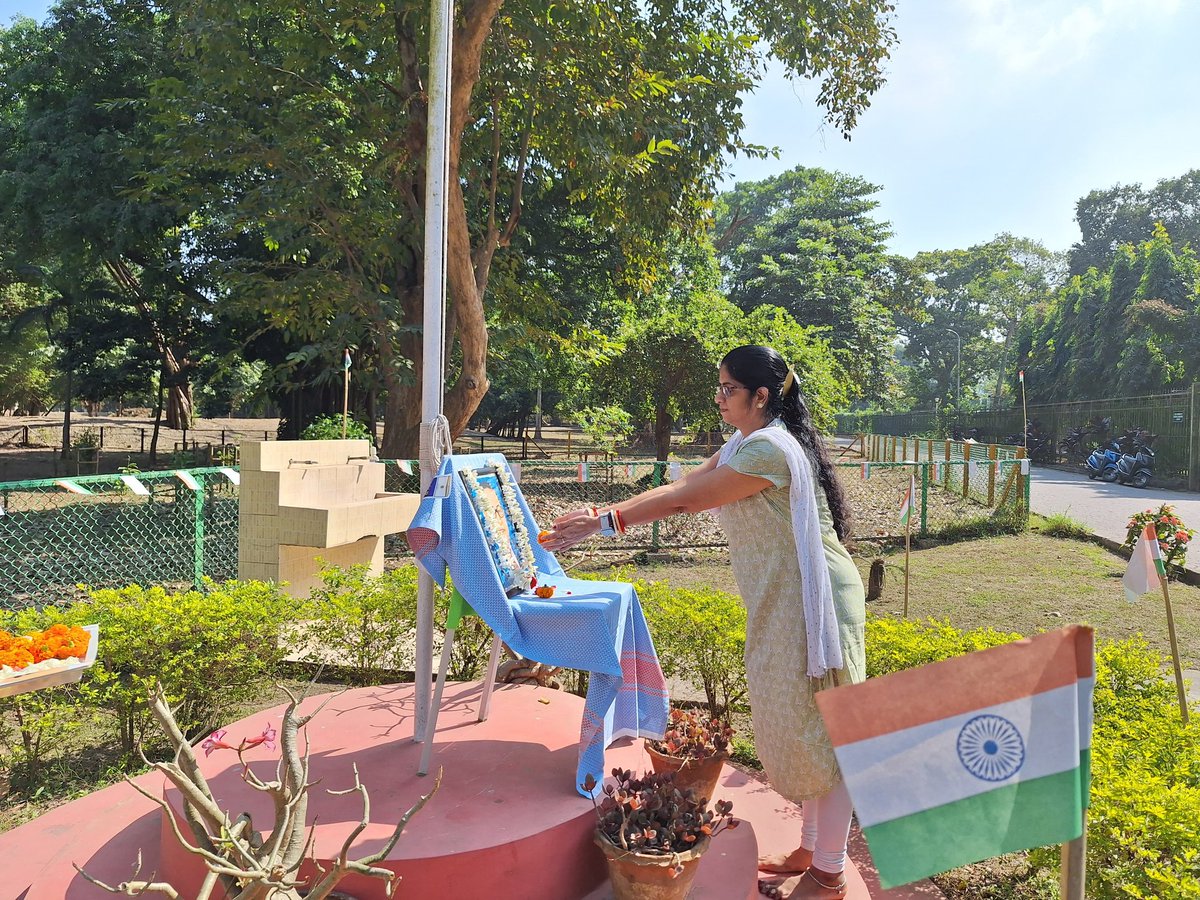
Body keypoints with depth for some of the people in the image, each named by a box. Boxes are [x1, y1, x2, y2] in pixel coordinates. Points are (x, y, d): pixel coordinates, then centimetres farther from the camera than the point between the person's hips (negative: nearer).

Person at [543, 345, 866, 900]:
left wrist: (603, 524, -15)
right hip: (779, 605, 10)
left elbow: (682, 502, -21)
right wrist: (603, 513, -1)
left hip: (811, 603, -10)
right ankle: (811, 848, 32)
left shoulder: (769, 449, -21)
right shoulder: (743, 444, 12)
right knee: (794, 727, 16)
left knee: (818, 729, 2)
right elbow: (681, 487, 7)